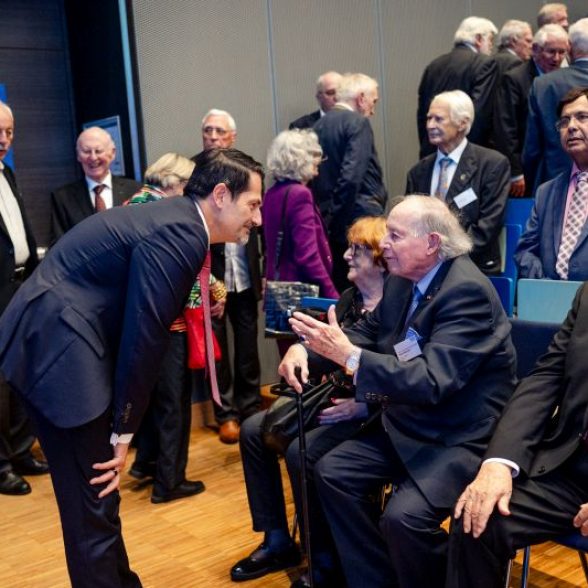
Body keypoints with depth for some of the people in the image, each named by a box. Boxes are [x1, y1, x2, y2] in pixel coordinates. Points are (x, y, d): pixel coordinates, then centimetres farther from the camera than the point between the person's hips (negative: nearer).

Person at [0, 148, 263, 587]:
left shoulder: (176, 221, 13)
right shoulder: (178, 234, -18)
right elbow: (144, 336, -18)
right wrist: (124, 431, -9)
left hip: (55, 340, 10)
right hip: (56, 349, -10)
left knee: (95, 495, 21)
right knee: (93, 501, -2)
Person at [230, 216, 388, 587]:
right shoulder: (349, 299, 12)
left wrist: (361, 406, -28)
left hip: (370, 411, -9)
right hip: (330, 395, 9)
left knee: (303, 451, -29)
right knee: (254, 431, -2)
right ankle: (278, 542, 8)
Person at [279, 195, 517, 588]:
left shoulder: (468, 291, -24)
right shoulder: (403, 280, 2)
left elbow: (432, 382, -31)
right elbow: (368, 332, 12)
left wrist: (349, 355, -36)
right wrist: (307, 348, -7)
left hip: (461, 437, -8)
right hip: (408, 425, 9)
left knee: (404, 516, -27)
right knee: (332, 472, -1)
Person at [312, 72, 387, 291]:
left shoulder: (320, 125, 13)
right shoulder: (357, 123, -9)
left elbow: (317, 176, 11)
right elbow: (351, 176, -20)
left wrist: (329, 214, 11)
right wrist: (338, 217, -10)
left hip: (333, 222, 8)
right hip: (360, 218, -8)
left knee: (339, 287, 12)